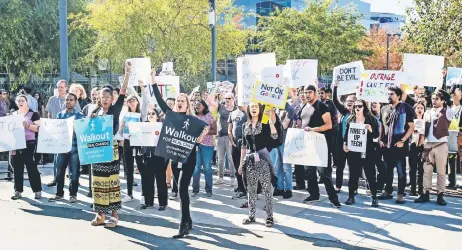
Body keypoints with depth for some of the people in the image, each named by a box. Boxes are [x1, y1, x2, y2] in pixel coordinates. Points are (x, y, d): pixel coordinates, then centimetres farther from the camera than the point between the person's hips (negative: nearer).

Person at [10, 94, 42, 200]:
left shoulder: (33, 114, -1)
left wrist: (28, 125, -21)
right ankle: (18, 191, 14)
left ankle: (37, 190, 2)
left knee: (31, 167, -4)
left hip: (29, 144, -5)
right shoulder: (13, 114, 14)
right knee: (17, 168, 7)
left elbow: (38, 128, -8)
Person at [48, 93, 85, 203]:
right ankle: (59, 193, 22)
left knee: (74, 173, 4)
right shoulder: (60, 114, 10)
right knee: (60, 172, 10)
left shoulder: (80, 115, -1)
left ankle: (73, 194, 16)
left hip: (75, 148, -3)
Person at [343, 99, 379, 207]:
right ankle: (351, 196, 14)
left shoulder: (370, 119, 0)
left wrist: (371, 130, -19)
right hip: (353, 152, 2)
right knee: (353, 174, 7)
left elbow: (376, 135, -1)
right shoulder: (350, 120, 8)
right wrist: (345, 144, -4)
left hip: (367, 152, -2)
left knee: (370, 174, 1)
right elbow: (346, 134, 12)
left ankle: (374, 197, 9)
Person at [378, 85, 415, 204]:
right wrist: (380, 139, 8)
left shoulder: (405, 108, -6)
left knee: (401, 170, 0)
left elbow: (412, 126, -7)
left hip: (399, 145, -5)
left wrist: (403, 141, -13)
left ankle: (401, 194, 5)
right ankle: (388, 191, 22)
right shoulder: (384, 109, 9)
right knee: (388, 169, 12)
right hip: (386, 145, 5)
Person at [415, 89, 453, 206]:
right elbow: (423, 128, 14)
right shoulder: (428, 113, 13)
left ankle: (440, 195, 7)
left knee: (441, 171, 1)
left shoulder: (447, 112, 2)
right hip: (428, 144, 4)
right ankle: (426, 194, 10)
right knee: (426, 170, 5)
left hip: (441, 145, -4)